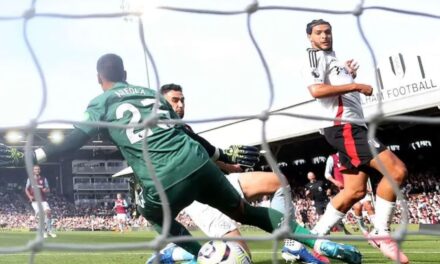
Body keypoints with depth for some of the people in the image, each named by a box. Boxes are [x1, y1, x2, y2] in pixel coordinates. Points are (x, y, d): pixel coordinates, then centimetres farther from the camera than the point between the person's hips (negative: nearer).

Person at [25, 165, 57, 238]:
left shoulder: (44, 179, 13)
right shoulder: (30, 179, 9)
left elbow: (48, 189, 14)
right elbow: (26, 189, 13)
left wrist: (46, 190, -10)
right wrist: (30, 196, -4)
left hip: (43, 200, 1)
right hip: (35, 200, -1)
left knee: (48, 212, -18)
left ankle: (49, 230, -6)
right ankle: (44, 231, -4)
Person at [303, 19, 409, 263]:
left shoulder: (334, 60, 28)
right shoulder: (316, 56, -1)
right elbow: (316, 90, -19)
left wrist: (350, 76, 17)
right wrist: (356, 85, -17)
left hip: (352, 126, 10)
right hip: (343, 126, -10)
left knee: (355, 191, 6)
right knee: (396, 170, -17)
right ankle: (381, 233, -8)